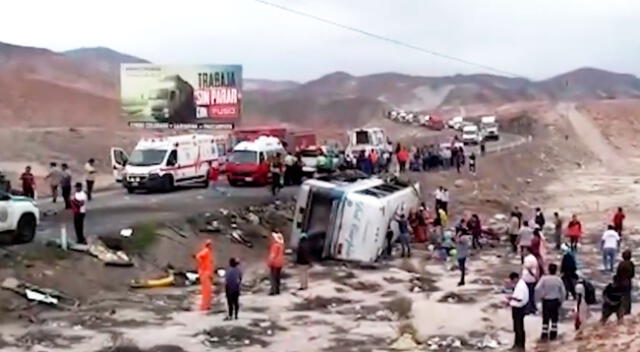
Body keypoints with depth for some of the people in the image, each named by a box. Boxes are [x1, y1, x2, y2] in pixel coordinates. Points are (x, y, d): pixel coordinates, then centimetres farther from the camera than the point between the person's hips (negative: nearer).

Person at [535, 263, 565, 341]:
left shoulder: (544, 278, -12)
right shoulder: (558, 279, -7)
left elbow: (537, 288, -19)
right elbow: (563, 292, -2)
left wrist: (540, 297, -4)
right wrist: (561, 301, 11)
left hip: (546, 301, -1)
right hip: (555, 301, 1)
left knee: (545, 318, 9)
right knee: (554, 318, 14)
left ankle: (544, 335, 7)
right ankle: (553, 335, 18)